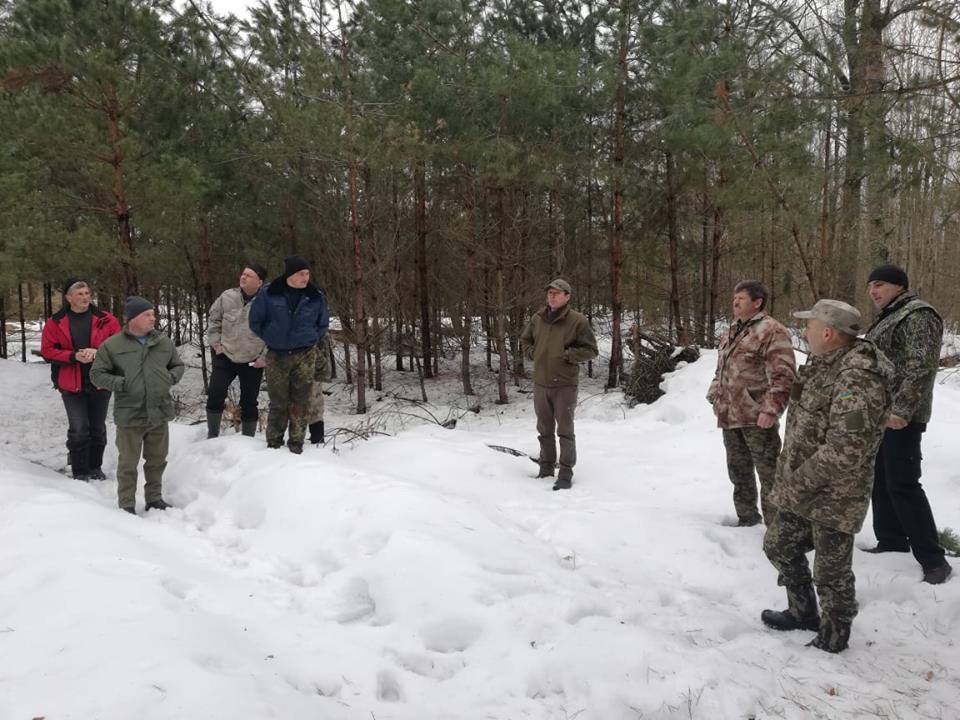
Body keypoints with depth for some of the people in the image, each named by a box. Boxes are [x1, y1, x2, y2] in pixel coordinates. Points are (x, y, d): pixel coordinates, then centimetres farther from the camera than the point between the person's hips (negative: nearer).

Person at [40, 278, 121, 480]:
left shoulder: (105, 319, -2)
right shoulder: (55, 322, -2)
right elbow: (47, 351, -4)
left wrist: (98, 352, -18)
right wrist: (74, 356, -18)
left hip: (100, 383, 1)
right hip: (72, 385, -1)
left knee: (98, 428, 13)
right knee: (78, 430, -2)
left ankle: (95, 467, 28)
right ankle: (80, 472, 11)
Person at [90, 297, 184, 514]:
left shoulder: (164, 342, 6)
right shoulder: (112, 345, -6)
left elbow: (178, 365, 18)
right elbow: (96, 374, -1)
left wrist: (171, 377, -2)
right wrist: (119, 383, -15)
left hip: (159, 413, 4)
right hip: (129, 416, -4)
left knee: (157, 460, 15)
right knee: (128, 463, 5)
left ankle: (154, 499, 30)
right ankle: (126, 505, 17)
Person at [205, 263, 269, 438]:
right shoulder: (227, 297, -5)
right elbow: (214, 320, 9)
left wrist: (265, 356, -8)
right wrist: (216, 343, 1)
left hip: (253, 361, -1)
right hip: (225, 356, 2)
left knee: (249, 401, 8)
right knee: (215, 393, -5)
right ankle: (212, 435, 11)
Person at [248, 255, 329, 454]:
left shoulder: (316, 297, -1)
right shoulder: (268, 294, -7)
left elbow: (323, 324, 15)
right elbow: (255, 321, 6)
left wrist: (310, 340, 8)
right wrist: (271, 339, 7)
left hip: (305, 356, 1)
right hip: (276, 356, -1)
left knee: (301, 402, 2)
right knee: (278, 402, 3)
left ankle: (296, 443, 13)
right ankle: (274, 443, 16)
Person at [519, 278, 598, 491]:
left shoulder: (577, 320, -8)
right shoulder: (537, 318, 6)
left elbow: (591, 350, -6)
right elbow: (525, 340, 23)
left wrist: (568, 355, -15)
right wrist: (531, 352, 4)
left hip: (564, 385, -5)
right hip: (540, 384, 5)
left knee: (565, 431, -1)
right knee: (544, 430, 15)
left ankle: (566, 474, 6)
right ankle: (546, 467, 28)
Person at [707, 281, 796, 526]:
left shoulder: (771, 331, -11)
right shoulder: (732, 333, 17)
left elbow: (784, 376, -18)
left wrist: (770, 409, -23)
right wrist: (715, 397, 16)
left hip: (756, 417, -9)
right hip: (730, 416, 9)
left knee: (769, 472, -2)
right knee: (738, 470, 17)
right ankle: (747, 516, 31)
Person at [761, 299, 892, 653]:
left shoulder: (857, 379, -25)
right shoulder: (822, 365, 7)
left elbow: (843, 452, -30)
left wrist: (798, 483, -20)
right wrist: (787, 474, 13)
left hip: (834, 496, -10)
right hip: (800, 489, 10)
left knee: (831, 571, 7)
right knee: (779, 546, 22)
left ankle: (832, 639, 27)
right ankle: (803, 612, 41)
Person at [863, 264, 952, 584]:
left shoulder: (918, 315, -11)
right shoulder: (888, 318, 19)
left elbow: (922, 367, -20)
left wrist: (901, 409, -25)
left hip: (900, 416, -10)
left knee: (902, 485, -10)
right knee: (880, 482, 13)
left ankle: (933, 559, -3)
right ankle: (892, 543, 24)